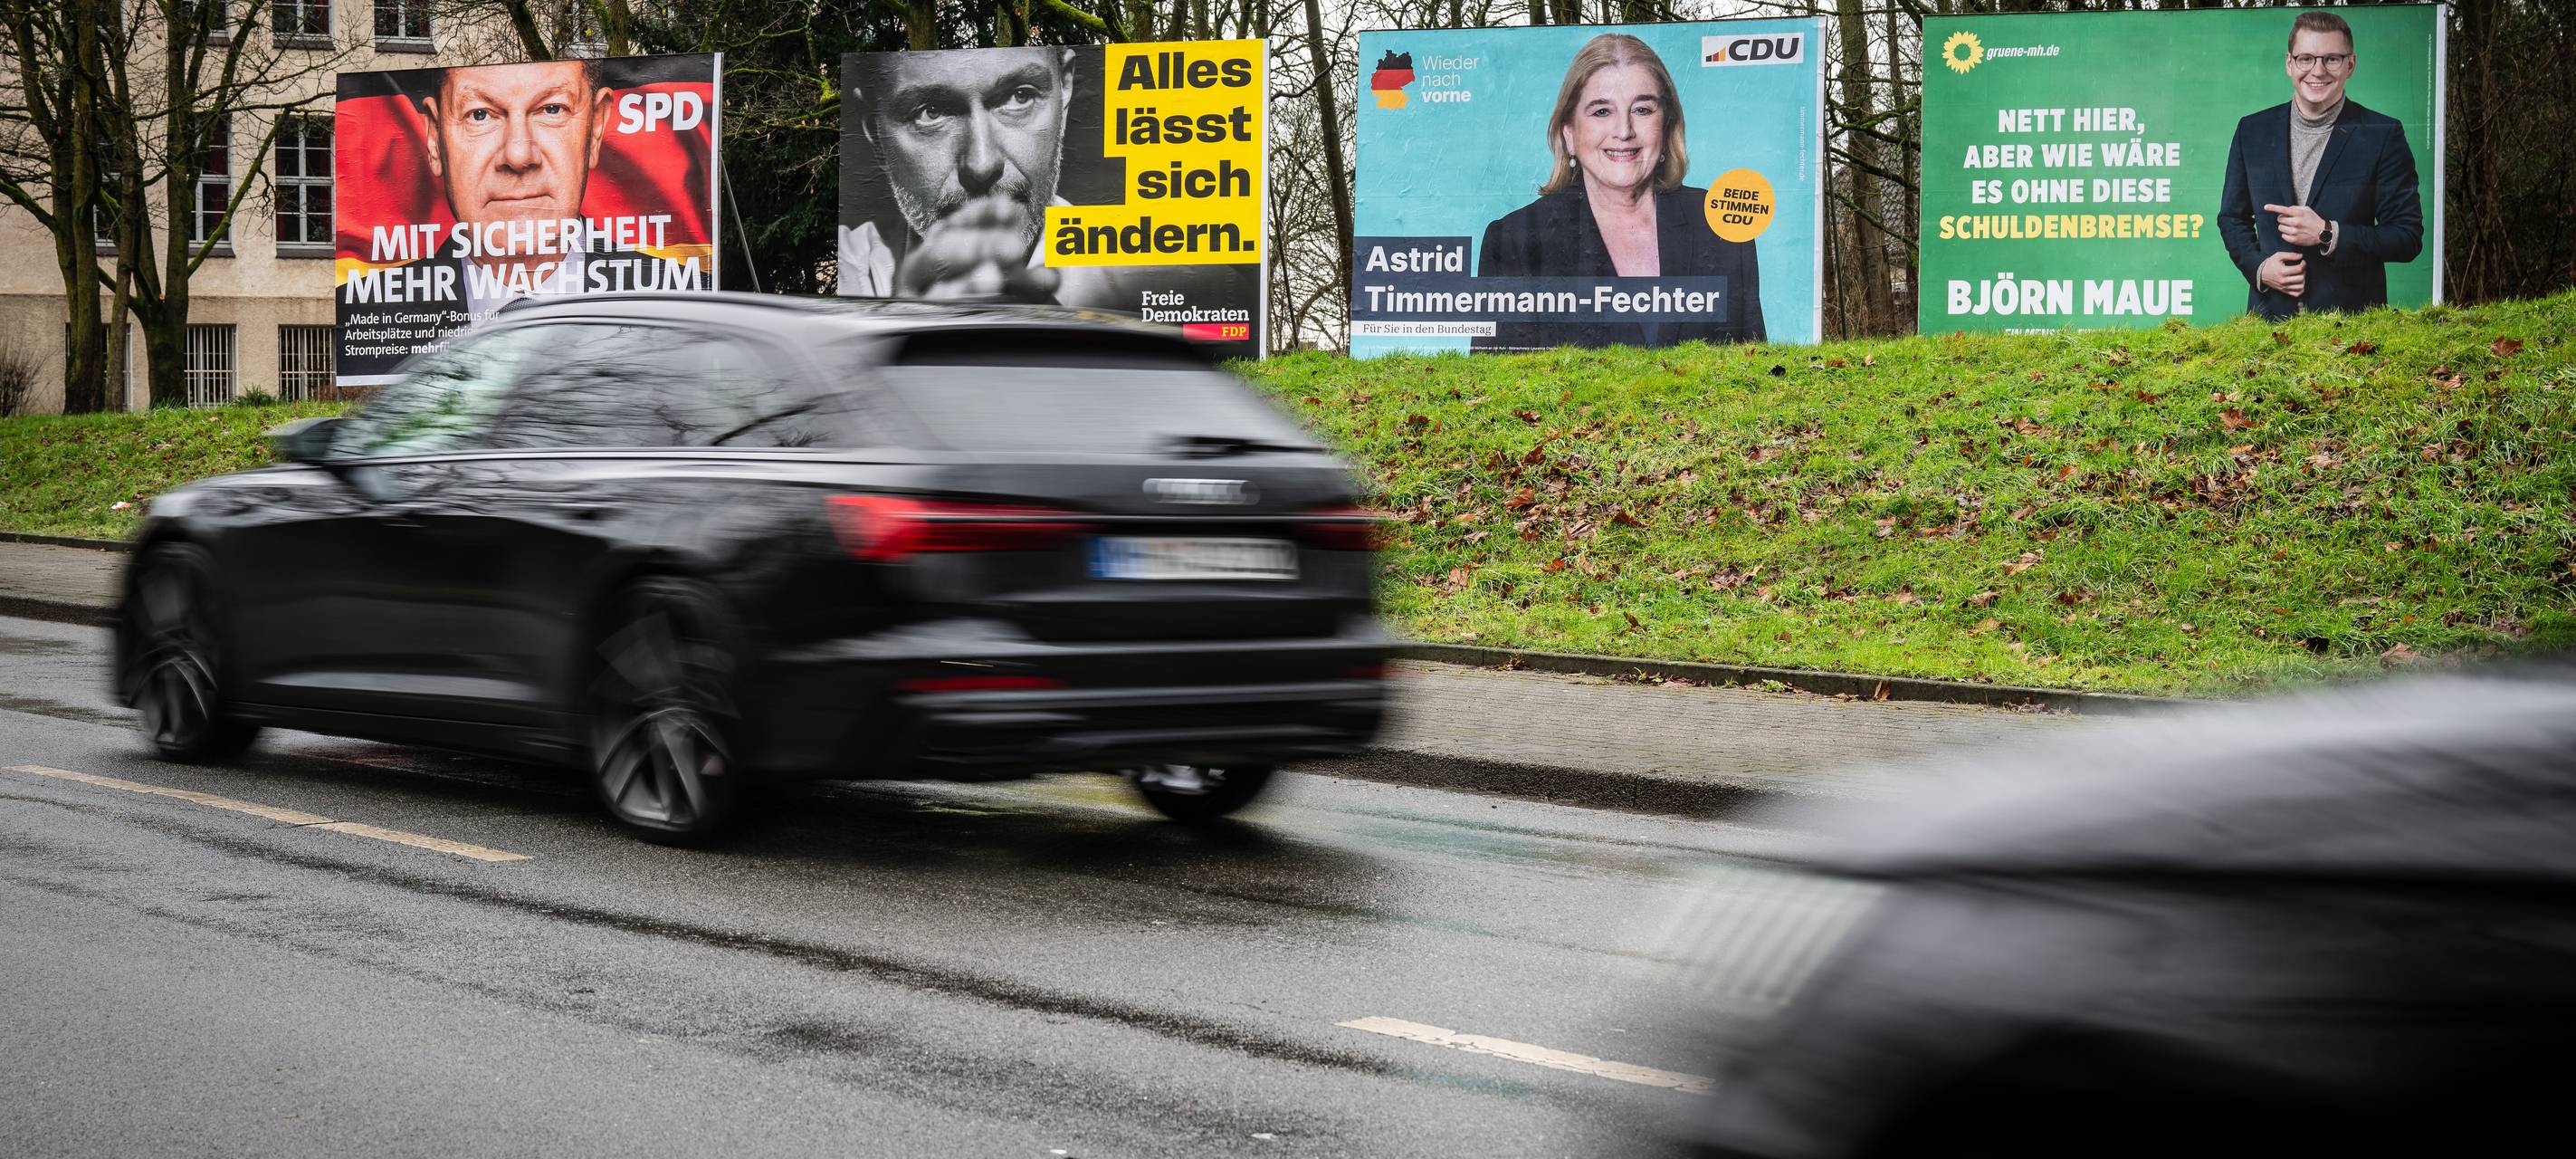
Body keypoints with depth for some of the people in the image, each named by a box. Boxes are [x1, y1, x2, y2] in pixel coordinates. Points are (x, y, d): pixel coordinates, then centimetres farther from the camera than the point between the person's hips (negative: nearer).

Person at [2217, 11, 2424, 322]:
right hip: (2271, 315, 2)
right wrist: (2258, 267, -5)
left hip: (2352, 318, -2)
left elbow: (2408, 237, -4)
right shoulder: (2252, 131, 6)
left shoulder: (2383, 135, -3)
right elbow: (2232, 218, 15)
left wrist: (2327, 235, -16)